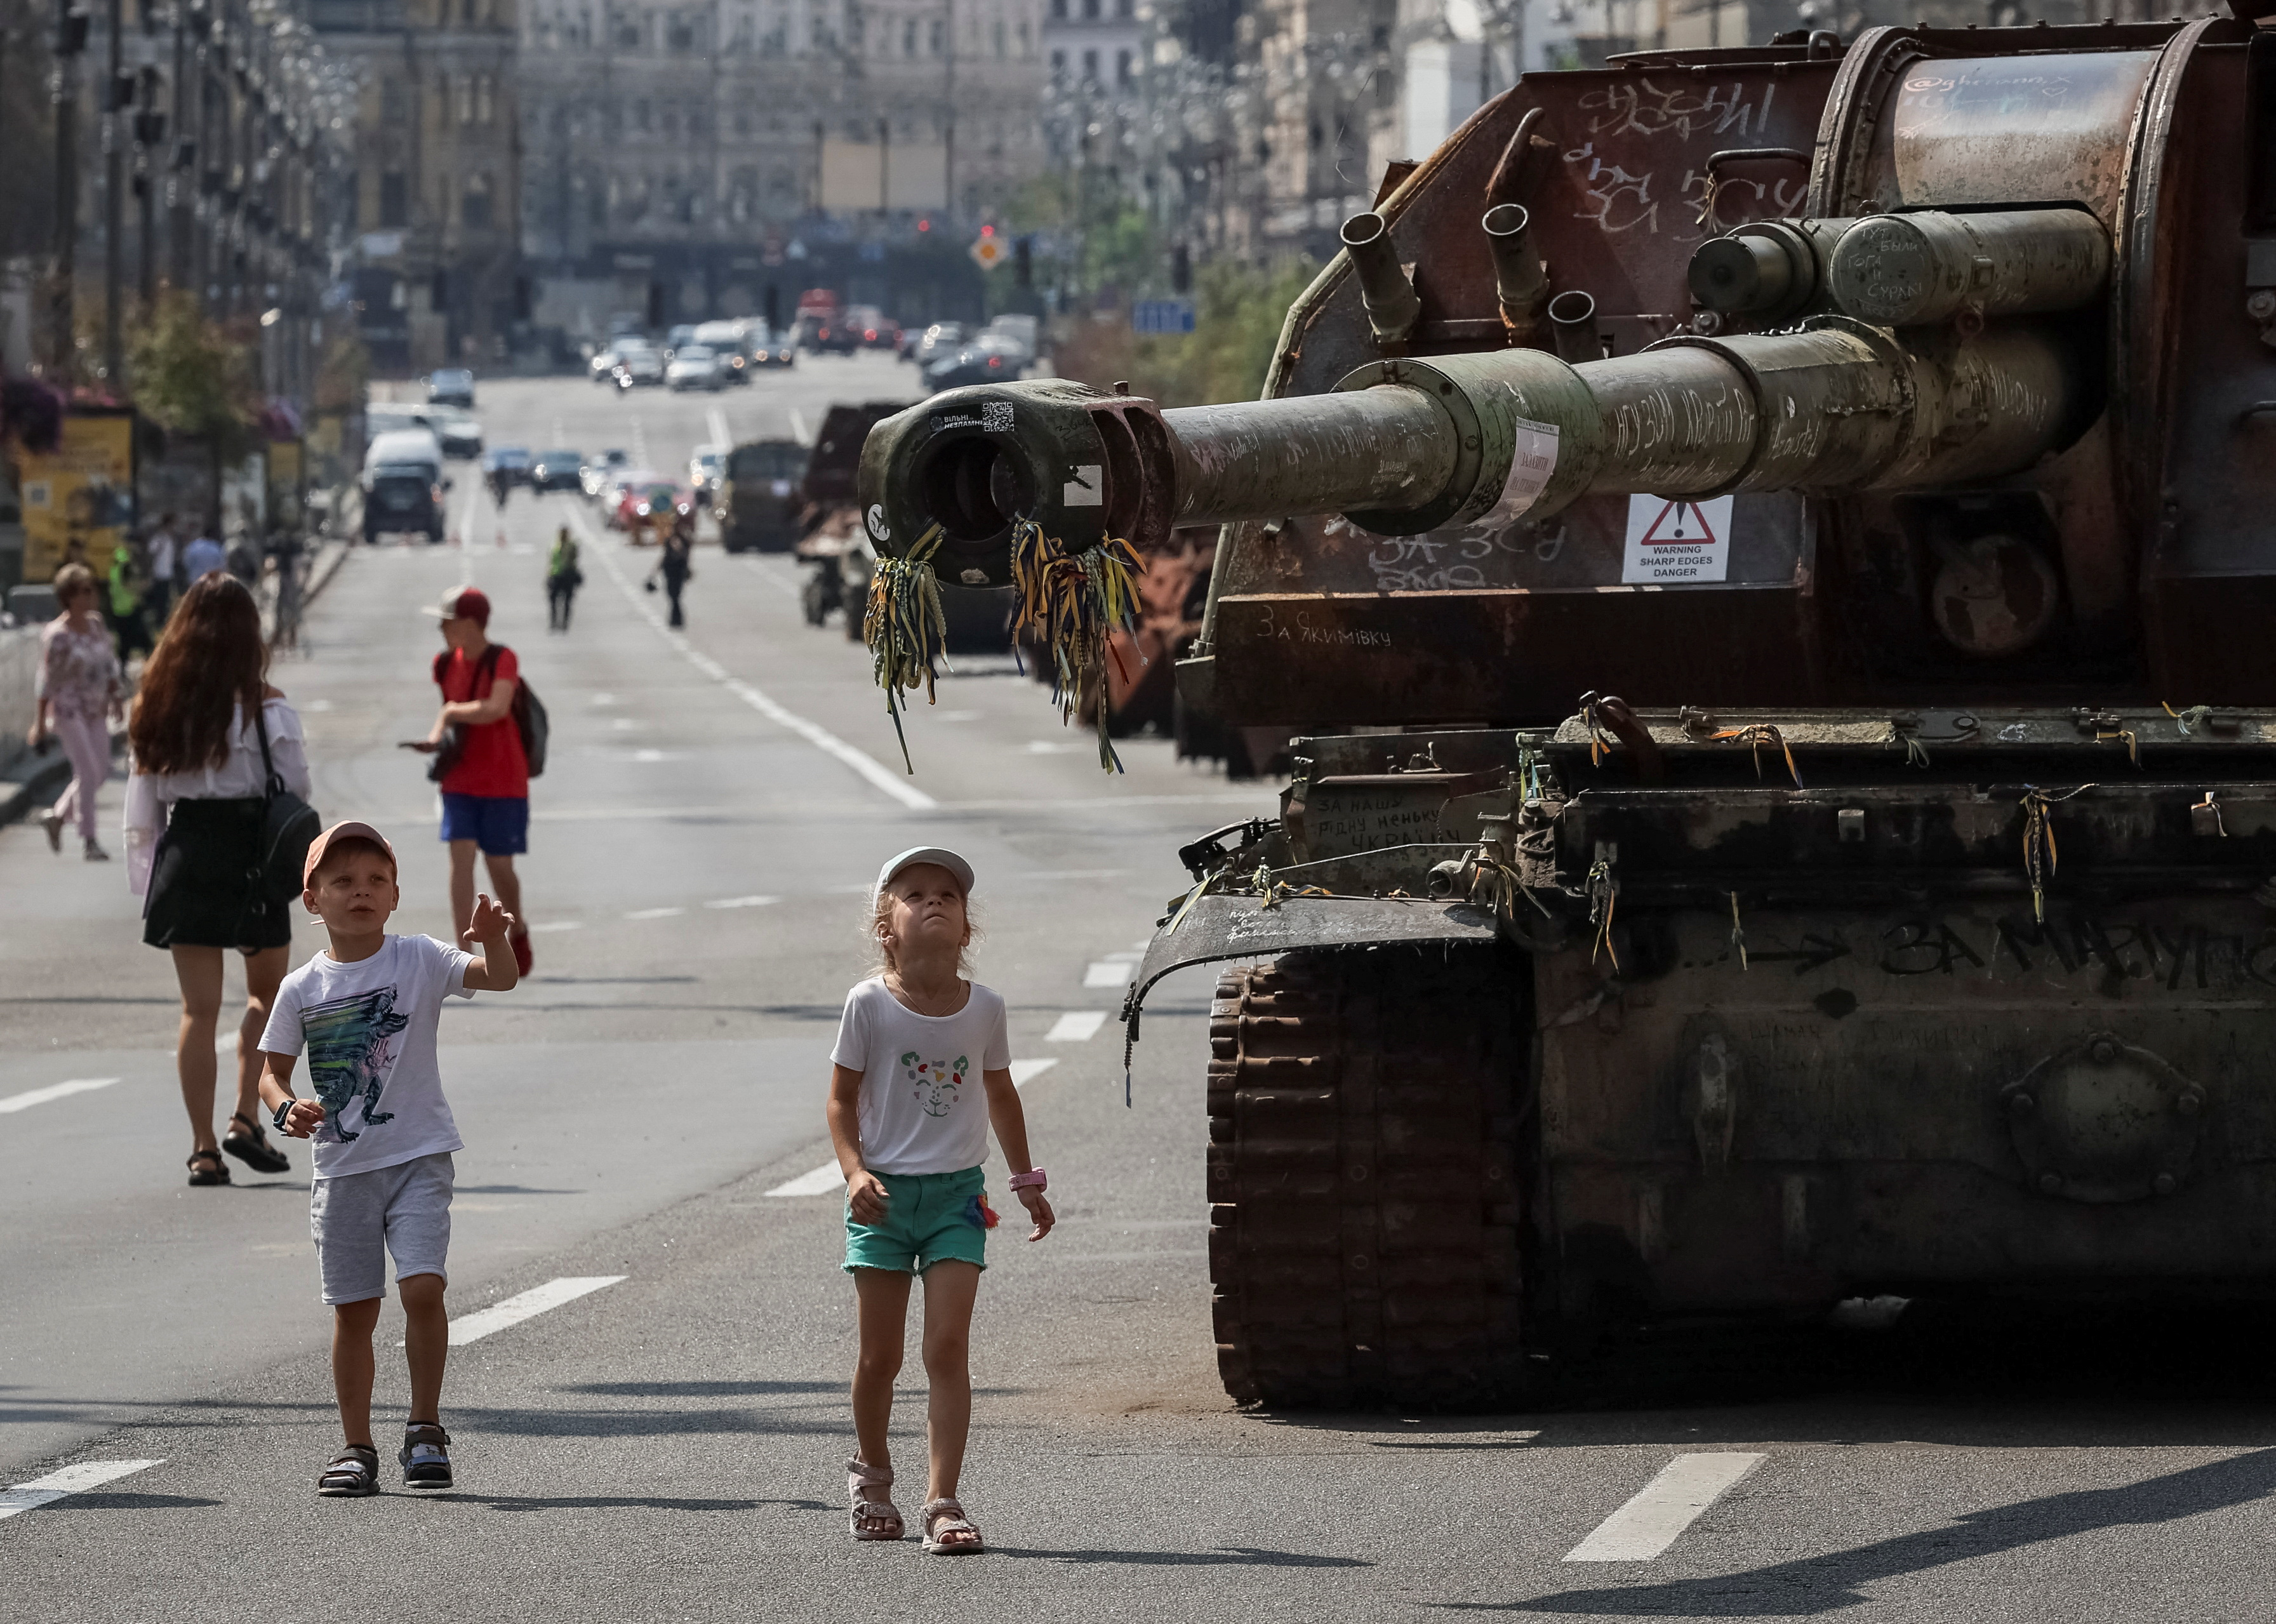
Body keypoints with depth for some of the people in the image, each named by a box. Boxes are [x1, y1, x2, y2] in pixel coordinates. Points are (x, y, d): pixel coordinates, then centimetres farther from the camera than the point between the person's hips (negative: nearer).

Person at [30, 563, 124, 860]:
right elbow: (47, 681, -12)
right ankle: (88, 841, -2)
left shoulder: (96, 624, 6)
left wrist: (115, 696, 9)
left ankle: (57, 816, 25)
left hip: (96, 711, 7)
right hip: (69, 711, -7)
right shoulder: (57, 635, -13)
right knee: (88, 773, -10)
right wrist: (40, 723, -11)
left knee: (100, 771, 6)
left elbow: (109, 665, 17)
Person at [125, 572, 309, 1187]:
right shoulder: (264, 711, -10)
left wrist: (145, 879, 11)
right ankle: (245, 1119, 3)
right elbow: (298, 790, -5)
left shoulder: (158, 706, 2)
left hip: (183, 857, 3)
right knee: (268, 992, 16)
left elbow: (140, 810, 5)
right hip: (250, 857, -3)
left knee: (199, 1008, 6)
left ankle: (203, 1148, 4)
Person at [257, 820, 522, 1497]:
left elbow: (500, 979, -16)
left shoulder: (419, 961, -4)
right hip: (342, 1168, 2)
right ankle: (356, 1447, 15)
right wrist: (286, 1108, -15)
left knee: (422, 1287, -14)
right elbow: (272, 1070, 6)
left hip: (418, 1156, -2)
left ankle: (425, 1429, 0)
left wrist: (493, 939, -38)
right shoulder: (302, 989, 1)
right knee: (353, 1309, 6)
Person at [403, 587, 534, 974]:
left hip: (504, 782, -4)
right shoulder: (447, 664, 3)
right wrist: (438, 735, -3)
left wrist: (451, 712, -16)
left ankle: (518, 928, 34)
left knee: (499, 865, 3)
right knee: (461, 856, -9)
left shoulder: (503, 660, -14)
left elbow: (496, 708, -28)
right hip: (460, 781, 4)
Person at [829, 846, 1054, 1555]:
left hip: (958, 1193, 1)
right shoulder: (870, 1005, -7)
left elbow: (999, 1094, 16)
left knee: (947, 1350, -9)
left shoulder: (984, 1007, 1)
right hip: (885, 1195, -1)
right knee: (880, 1357, 5)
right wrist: (855, 1172, -16)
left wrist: (1027, 1181, 21)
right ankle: (870, 1470, 32)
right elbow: (843, 1100, -1)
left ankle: (943, 1502, -11)